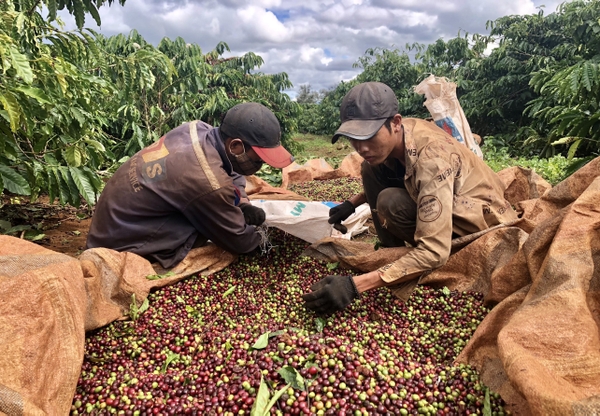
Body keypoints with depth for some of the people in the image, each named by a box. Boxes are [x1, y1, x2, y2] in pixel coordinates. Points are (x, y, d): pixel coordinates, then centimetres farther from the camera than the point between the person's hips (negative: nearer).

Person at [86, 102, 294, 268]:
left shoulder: (198, 129, -11)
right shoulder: (208, 182, -34)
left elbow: (231, 172, 10)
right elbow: (239, 241, -16)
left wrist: (244, 204, -6)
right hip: (121, 245, -8)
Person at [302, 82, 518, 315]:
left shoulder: (432, 156, -34)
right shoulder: (393, 137, -11)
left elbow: (434, 252, -38)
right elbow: (380, 180, 14)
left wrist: (354, 285, -43)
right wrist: (352, 203, -1)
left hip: (486, 227, -7)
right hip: (446, 209, 7)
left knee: (392, 202, -30)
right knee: (371, 168, -7)